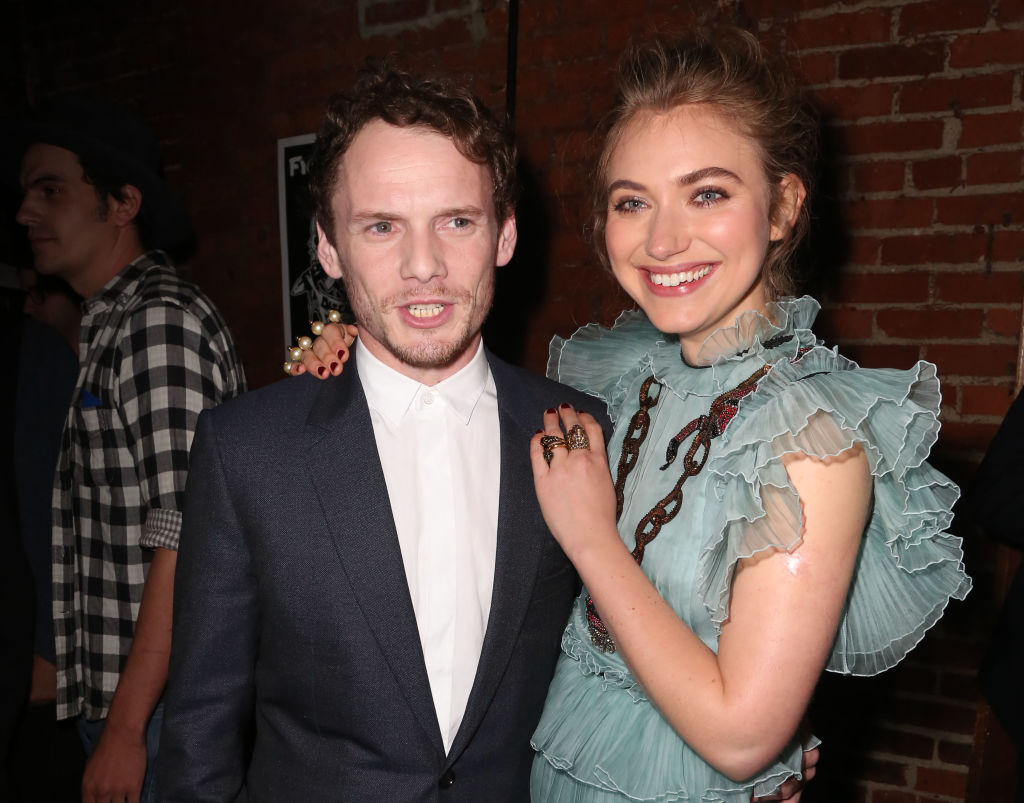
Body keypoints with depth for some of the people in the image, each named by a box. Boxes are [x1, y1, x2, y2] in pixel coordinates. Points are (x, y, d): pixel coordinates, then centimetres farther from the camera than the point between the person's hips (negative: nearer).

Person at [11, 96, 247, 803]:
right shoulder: (111, 325, 11)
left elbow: (184, 540, -23)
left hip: (157, 706, -8)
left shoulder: (164, 322, -18)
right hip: (110, 692, 9)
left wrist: (126, 727, -20)